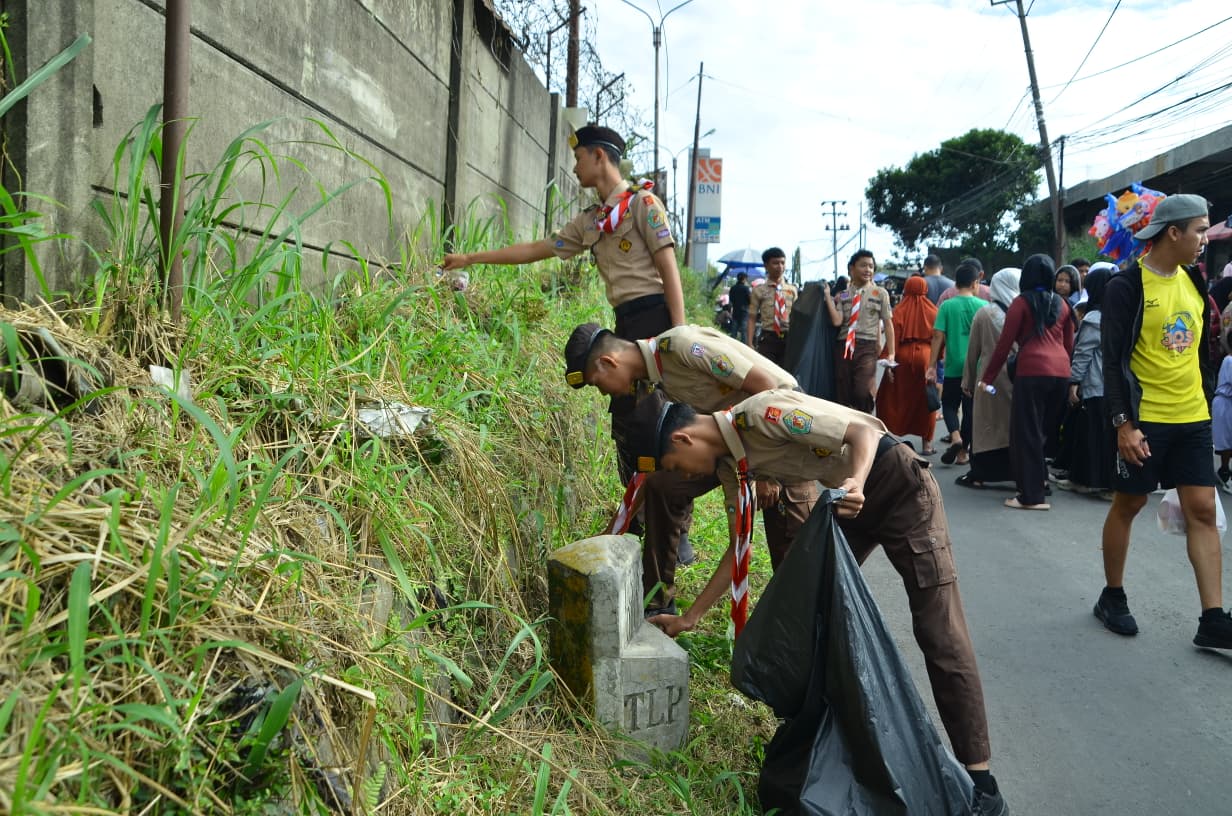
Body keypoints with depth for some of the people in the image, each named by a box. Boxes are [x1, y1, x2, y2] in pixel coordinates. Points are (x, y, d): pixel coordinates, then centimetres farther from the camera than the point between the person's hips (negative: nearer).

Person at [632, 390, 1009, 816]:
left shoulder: (761, 412, -23)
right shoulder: (730, 463, 3)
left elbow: (864, 429, -25)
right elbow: (739, 546, 9)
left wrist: (856, 482, -44)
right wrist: (690, 617, 9)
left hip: (900, 484, -9)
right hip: (846, 497, 9)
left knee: (939, 630, -9)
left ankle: (978, 776, -5)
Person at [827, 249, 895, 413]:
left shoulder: (880, 293, 7)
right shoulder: (842, 294, 10)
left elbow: (888, 324, 6)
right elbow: (837, 321, -2)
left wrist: (891, 353, 0)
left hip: (867, 347, -2)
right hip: (843, 346, 2)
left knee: (863, 393, -17)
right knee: (843, 396, 6)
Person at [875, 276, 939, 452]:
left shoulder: (899, 310, -4)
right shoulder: (932, 311, 1)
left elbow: (893, 338, -9)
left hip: (902, 357, -1)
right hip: (925, 357, 1)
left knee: (895, 399, 9)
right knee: (925, 400, 9)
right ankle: (927, 442, 12)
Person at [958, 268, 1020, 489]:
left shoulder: (984, 314, -4)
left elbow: (973, 351, 1)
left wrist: (968, 381, 10)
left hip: (990, 378, -1)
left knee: (987, 425, 5)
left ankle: (978, 474, 8)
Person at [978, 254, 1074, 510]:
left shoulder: (1022, 302, 1)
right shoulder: (1061, 303, 15)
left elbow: (1005, 342, -2)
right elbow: (1069, 343, 17)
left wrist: (987, 377, 3)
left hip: (1032, 370, -5)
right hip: (1061, 371, 5)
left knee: (1026, 432, -1)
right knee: (1043, 428, 18)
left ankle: (1031, 495, -1)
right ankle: (1040, 478, 24)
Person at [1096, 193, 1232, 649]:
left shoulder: (1194, 280, 9)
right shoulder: (1127, 286, -11)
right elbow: (1113, 359, -14)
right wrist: (1123, 423, -18)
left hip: (1192, 418, 6)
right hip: (1144, 420, -6)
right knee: (1127, 507, 7)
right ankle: (1112, 597, 23)